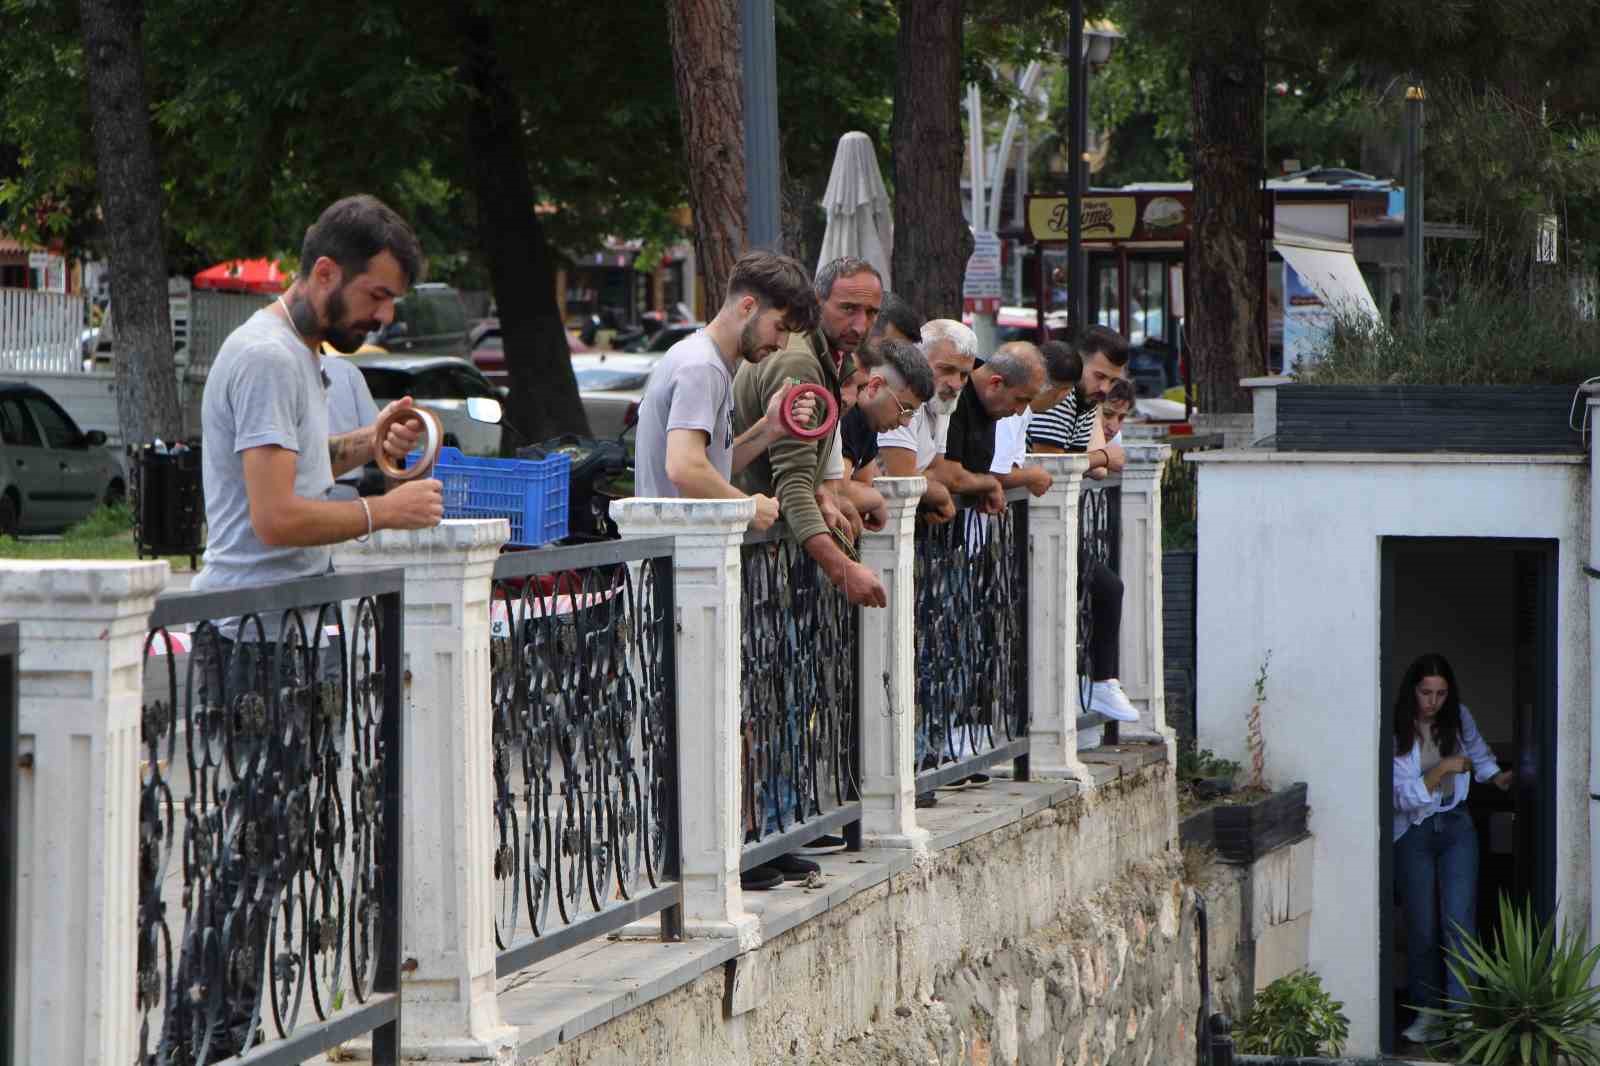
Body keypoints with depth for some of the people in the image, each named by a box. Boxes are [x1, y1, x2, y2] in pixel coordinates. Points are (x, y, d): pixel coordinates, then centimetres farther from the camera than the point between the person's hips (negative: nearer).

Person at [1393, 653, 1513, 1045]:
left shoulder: (1458, 719, -2)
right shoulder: (1396, 733, -15)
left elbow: (1477, 749, 22)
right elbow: (1406, 797, -19)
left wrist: (1497, 776, 7)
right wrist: (1443, 768, -26)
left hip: (1455, 826, 2)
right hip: (1413, 833, -2)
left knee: (1458, 921, -10)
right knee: (1422, 928, 4)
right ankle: (1427, 1012, 19)